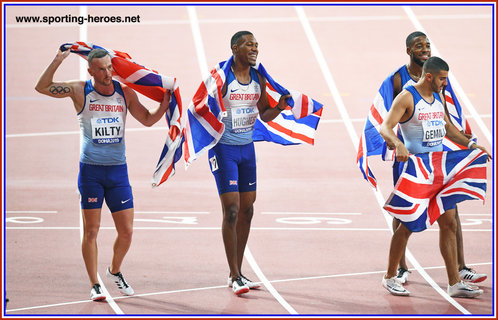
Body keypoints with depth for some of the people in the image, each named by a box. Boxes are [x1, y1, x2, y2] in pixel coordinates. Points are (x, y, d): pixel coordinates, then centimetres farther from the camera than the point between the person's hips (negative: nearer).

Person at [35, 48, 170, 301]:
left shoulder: (125, 93, 4)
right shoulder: (80, 91, -4)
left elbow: (148, 120, 15)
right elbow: (42, 87, -8)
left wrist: (165, 102, -1)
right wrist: (58, 60, -19)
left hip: (118, 170, 3)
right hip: (90, 169, -3)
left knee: (126, 232, 4)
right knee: (91, 230, -1)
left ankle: (115, 270, 30)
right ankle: (94, 285, 9)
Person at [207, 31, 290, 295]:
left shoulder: (259, 78, 4)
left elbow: (264, 115, 14)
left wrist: (279, 107, -5)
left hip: (247, 147, 7)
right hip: (223, 147, -7)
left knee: (247, 210, 8)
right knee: (231, 211, -9)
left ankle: (238, 272, 18)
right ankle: (234, 276, -3)